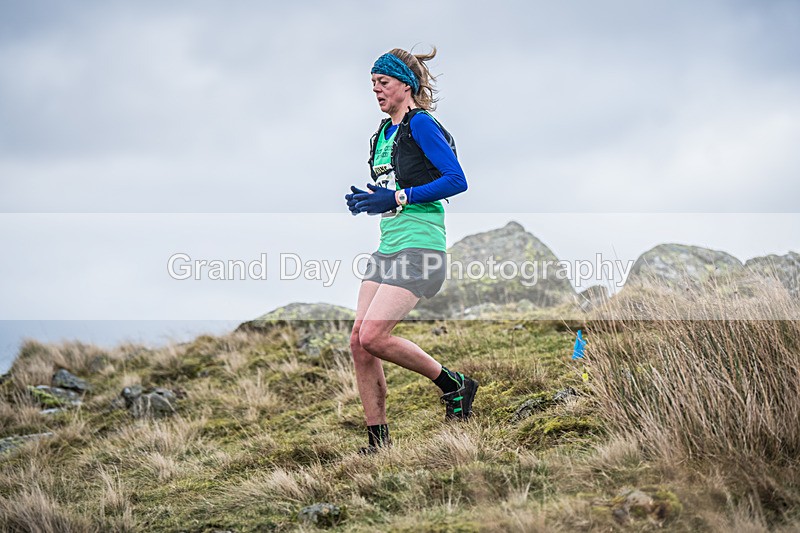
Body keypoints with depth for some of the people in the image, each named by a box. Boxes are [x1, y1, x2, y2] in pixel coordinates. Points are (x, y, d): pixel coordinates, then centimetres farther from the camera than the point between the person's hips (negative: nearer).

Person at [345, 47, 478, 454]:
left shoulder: (420, 124, -9)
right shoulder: (384, 132, 18)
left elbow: (457, 180, -16)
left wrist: (397, 198, -19)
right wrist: (367, 200, 6)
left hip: (420, 248, -9)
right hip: (387, 249, 9)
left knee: (373, 336, -19)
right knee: (359, 342, 0)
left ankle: (455, 386, 1)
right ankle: (378, 443, 8)